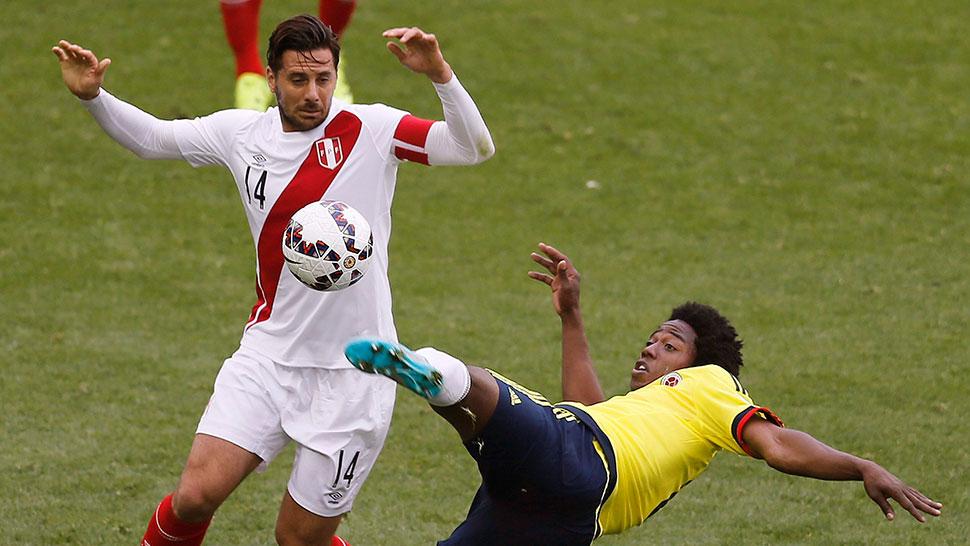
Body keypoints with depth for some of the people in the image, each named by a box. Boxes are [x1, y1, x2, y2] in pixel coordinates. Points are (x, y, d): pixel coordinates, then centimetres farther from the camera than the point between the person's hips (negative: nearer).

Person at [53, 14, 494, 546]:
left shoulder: (371, 129, -7)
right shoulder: (241, 133, 3)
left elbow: (475, 148, -16)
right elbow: (151, 137, 19)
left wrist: (440, 75, -30)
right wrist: (92, 97, 3)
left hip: (351, 377, -3)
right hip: (267, 357, 3)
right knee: (196, 496, -13)